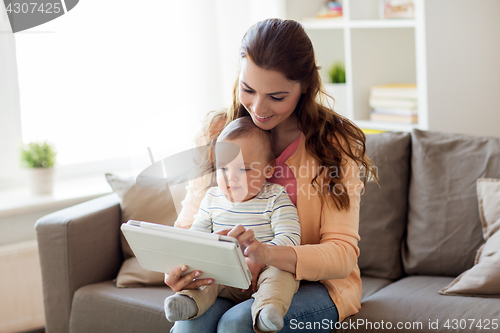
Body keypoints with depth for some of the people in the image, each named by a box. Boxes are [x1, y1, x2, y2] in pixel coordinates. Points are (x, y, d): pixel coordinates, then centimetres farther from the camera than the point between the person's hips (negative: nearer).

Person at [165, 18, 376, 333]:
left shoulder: (335, 142, -9)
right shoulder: (219, 133, -1)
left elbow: (343, 253, -15)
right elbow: (191, 224, 4)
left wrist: (269, 254, -35)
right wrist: (179, 267, -21)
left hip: (315, 284, -2)